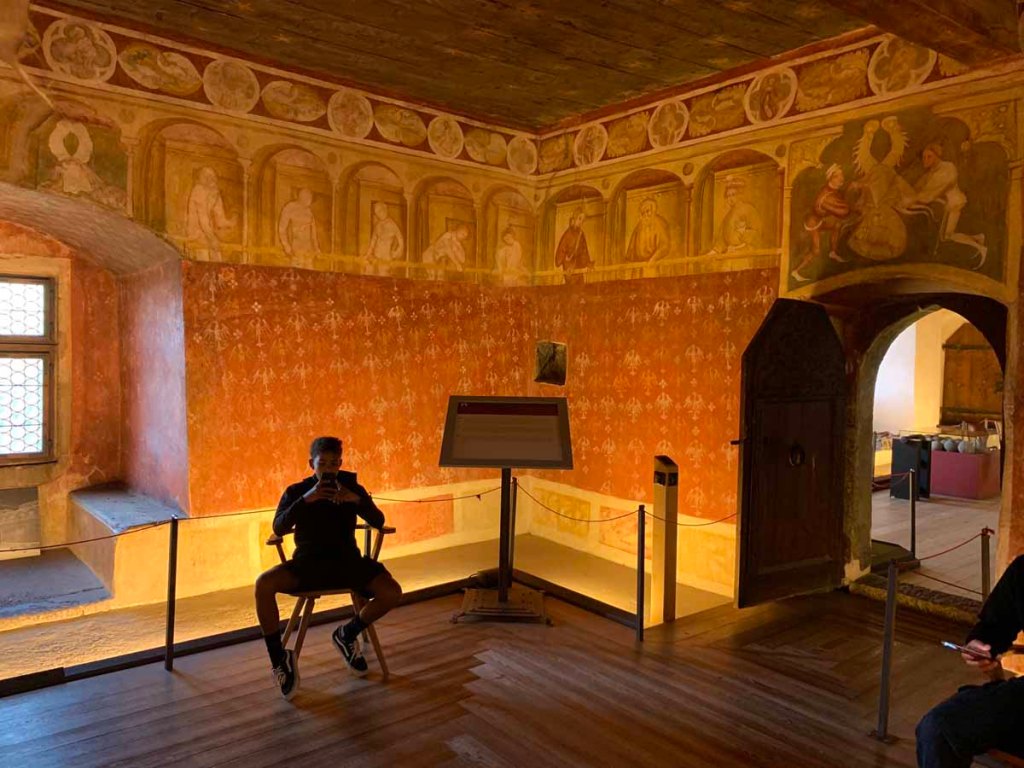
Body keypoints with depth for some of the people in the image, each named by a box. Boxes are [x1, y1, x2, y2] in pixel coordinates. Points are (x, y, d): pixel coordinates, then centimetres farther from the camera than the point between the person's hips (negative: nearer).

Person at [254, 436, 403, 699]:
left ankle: (347, 635, 8)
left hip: (347, 561, 1)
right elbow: (278, 528, -11)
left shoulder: (351, 488, 7)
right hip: (308, 562, -1)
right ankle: (279, 658, -11)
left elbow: (378, 522, -2)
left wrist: (356, 500, -20)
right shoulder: (296, 491, 4)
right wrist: (306, 500, -25)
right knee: (264, 584, -30)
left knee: (392, 593, -21)